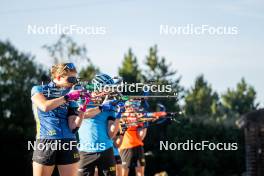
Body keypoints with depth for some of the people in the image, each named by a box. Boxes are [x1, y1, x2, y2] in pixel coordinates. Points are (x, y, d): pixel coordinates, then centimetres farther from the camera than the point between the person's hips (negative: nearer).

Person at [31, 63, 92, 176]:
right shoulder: (38, 90, 6)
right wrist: (67, 97, -14)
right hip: (45, 142, -3)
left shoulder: (70, 98, 13)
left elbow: (73, 127, 4)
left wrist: (82, 108, -8)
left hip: (68, 144, 3)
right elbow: (45, 106, -17)